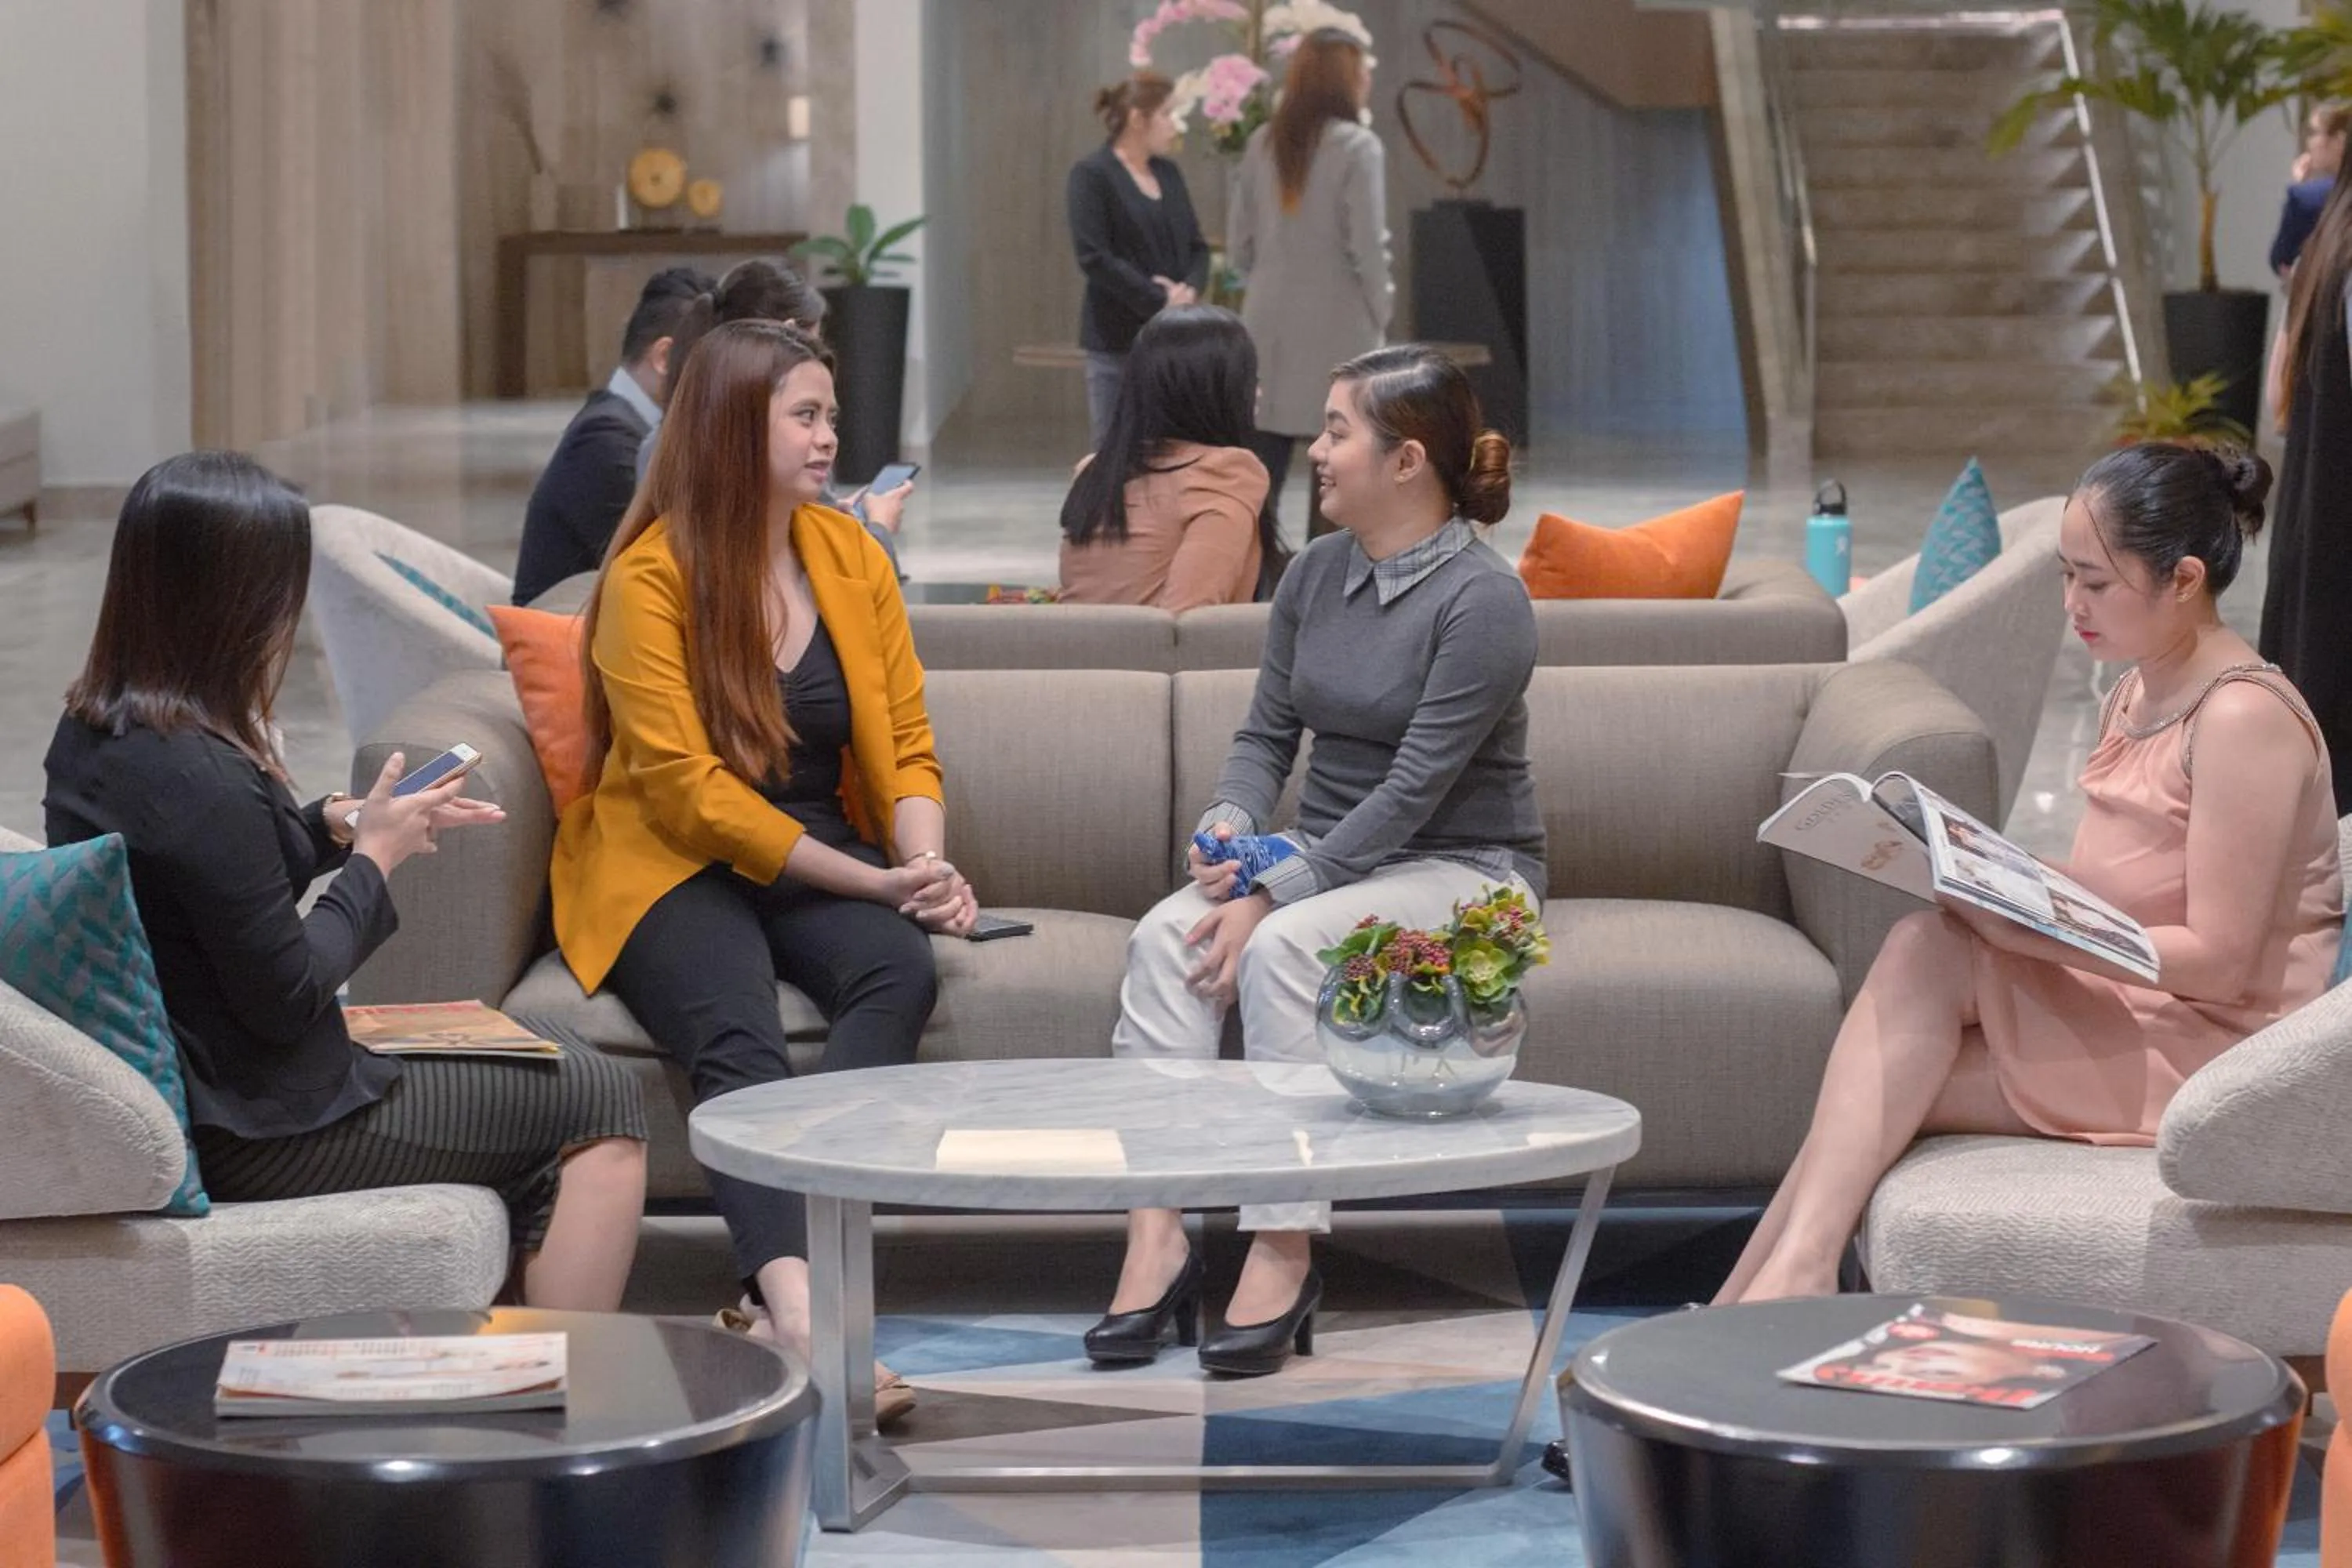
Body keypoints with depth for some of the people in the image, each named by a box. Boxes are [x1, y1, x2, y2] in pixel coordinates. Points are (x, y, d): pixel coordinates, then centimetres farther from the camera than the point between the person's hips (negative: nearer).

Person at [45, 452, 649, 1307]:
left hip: (175, 1096, 10)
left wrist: (332, 824, 6)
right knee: (600, 1104, 2)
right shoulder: (200, 780, -27)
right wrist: (373, 857, -7)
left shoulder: (89, 735, 2)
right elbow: (287, 994, -20)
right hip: (254, 1134, -10)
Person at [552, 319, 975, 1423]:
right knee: (737, 1038, -34)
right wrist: (870, 879, -16)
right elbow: (688, 788, -13)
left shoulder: (851, 557, 9)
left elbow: (906, 749, 9)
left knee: (899, 972, -30)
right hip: (674, 866, -4)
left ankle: (778, 1294, -42)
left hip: (825, 858, 4)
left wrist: (926, 863, -13)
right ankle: (801, 1312, -54)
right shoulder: (648, 576, -8)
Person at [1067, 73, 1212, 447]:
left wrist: (1189, 288, -8)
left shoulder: (1168, 173, 14)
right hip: (1117, 342, -6)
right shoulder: (1091, 175, -7)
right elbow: (1095, 258, -15)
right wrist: (1160, 302, -17)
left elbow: (1197, 245, 14)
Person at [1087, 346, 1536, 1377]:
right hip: (1325, 853, 7)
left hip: (1462, 869, -6)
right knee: (1165, 935, -22)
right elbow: (1267, 732, 10)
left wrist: (1277, 895, -25)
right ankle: (1154, 1239, -29)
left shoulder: (1480, 599, -15)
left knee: (1282, 946, -34)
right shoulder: (1316, 574, 8)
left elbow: (1414, 789, -20)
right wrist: (1231, 825, -12)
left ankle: (1283, 1259, -31)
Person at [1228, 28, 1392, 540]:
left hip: (1270, 327, 5)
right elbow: (1367, 246, -12)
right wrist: (1381, 314, 1)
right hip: (1336, 328, -5)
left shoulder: (1264, 142, 6)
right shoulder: (1357, 146, -10)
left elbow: (1239, 240, 8)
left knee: (1260, 474, 6)